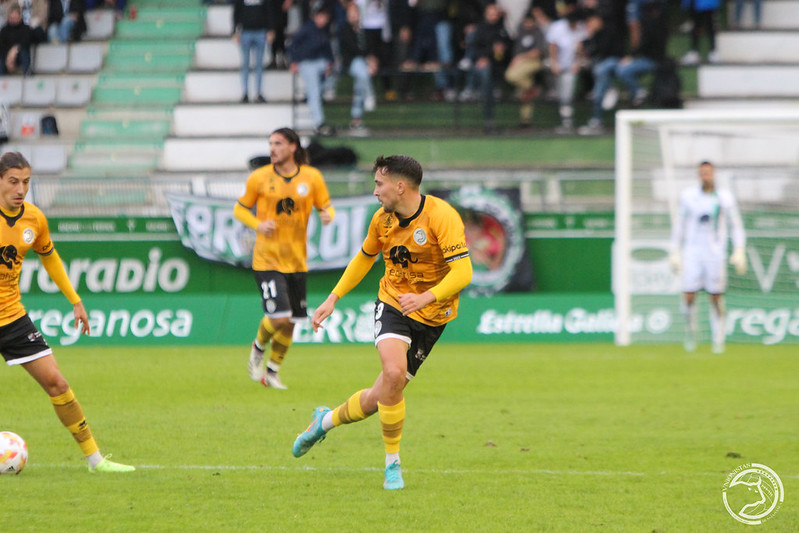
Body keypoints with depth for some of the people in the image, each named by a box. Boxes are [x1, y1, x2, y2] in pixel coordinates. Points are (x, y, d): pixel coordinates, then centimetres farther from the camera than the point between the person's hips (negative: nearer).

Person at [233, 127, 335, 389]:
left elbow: (326, 206, 10)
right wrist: (258, 224, -12)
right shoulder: (259, 178, -2)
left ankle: (272, 371, 26)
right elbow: (240, 209, 7)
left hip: (296, 260, 3)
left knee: (290, 322, 6)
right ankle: (258, 348, 16)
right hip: (267, 259, -3)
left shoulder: (312, 177, 1)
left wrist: (327, 215, -14)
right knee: (279, 317, -16)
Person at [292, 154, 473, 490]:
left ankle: (327, 421, 33)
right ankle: (392, 463, -11)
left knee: (381, 397, 1)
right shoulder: (382, 219, -1)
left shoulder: (441, 217, -19)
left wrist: (426, 297, -38)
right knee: (393, 372, -27)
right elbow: (365, 257, 19)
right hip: (392, 303, 2)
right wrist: (333, 299, 17)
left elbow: (462, 272, -25)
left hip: (430, 316, -2)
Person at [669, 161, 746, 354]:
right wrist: (675, 252, 8)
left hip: (716, 254, -1)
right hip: (692, 254, 1)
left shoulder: (725, 198, 2)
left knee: (716, 298, -3)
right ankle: (690, 330, 16)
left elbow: (736, 226, 8)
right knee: (688, 296, -8)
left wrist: (739, 251, -3)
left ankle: (718, 338, 7)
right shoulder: (687, 196, 4)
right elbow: (679, 225, 12)